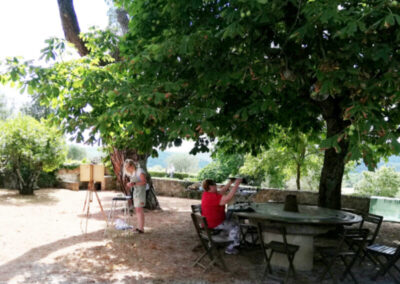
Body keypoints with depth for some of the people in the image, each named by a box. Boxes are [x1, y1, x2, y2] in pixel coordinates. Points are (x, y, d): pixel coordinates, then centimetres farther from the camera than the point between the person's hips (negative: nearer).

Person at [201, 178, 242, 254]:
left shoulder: (206, 194, 0)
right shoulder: (213, 197, -30)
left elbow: (221, 192, 10)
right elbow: (228, 198, -37)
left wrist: (230, 182, 5)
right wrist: (236, 185, -33)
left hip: (208, 222, 10)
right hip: (215, 225, -10)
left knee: (229, 222, 31)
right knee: (235, 226, 6)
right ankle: (230, 249, 12)